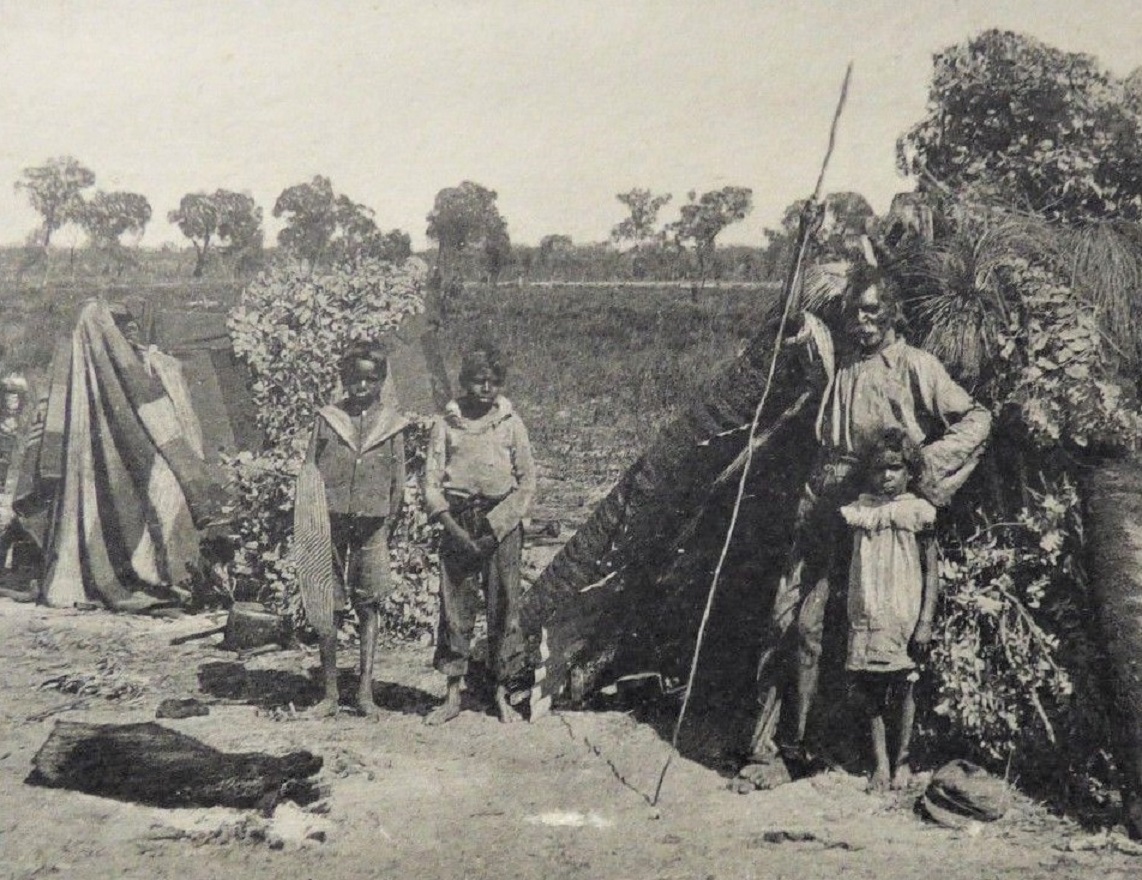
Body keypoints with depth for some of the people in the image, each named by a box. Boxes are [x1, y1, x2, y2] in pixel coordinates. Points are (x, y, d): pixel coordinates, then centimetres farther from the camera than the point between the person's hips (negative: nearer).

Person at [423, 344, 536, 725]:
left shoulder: (511, 423, 3)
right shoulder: (447, 423, 3)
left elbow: (527, 483, 4)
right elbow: (431, 481, 3)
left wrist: (495, 528, -5)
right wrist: (453, 528, -8)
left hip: (502, 524, 0)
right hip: (457, 522, 0)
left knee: (504, 608, 1)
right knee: (454, 606, 0)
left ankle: (502, 694, 11)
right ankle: (453, 695, 9)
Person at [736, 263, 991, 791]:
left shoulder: (915, 367, -1)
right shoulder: (841, 367, 15)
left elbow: (976, 420, -2)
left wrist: (925, 463, -13)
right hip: (821, 507, 5)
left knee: (806, 627, -7)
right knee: (784, 622, -1)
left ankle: (785, 748, 6)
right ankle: (773, 746, 6)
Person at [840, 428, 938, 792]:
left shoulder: (917, 513, -1)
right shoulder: (859, 511, 7)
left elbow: (931, 573, -1)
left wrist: (925, 623, -8)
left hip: (904, 616, -2)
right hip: (866, 616, 3)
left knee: (901, 688, 2)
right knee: (870, 690, 1)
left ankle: (902, 761, 17)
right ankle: (880, 763, 12)